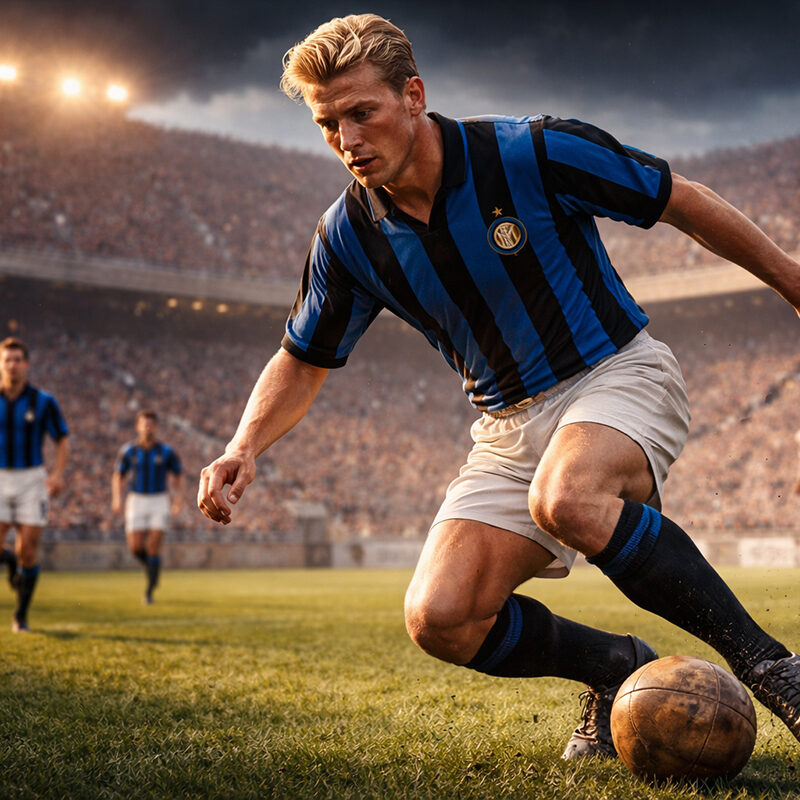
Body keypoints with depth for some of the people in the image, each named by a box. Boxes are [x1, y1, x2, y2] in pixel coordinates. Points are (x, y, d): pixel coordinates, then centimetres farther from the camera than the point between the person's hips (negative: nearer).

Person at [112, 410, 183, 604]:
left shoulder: (166, 451, -4)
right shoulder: (129, 451, -1)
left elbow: (178, 475, 7)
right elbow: (118, 476, 8)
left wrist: (179, 495, -10)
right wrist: (117, 497, -9)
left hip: (159, 502, -1)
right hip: (137, 501, 2)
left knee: (153, 547, -11)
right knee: (136, 547, -7)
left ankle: (149, 592, -2)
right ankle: (151, 565, 27)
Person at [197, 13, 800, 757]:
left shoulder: (536, 152, -17)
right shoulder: (348, 236, -5)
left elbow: (684, 201, -5)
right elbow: (302, 361, 8)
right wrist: (244, 449, -9)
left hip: (618, 374, -4)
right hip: (509, 424, 5)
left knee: (566, 497, -39)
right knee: (440, 620, -13)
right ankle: (620, 668, 10)